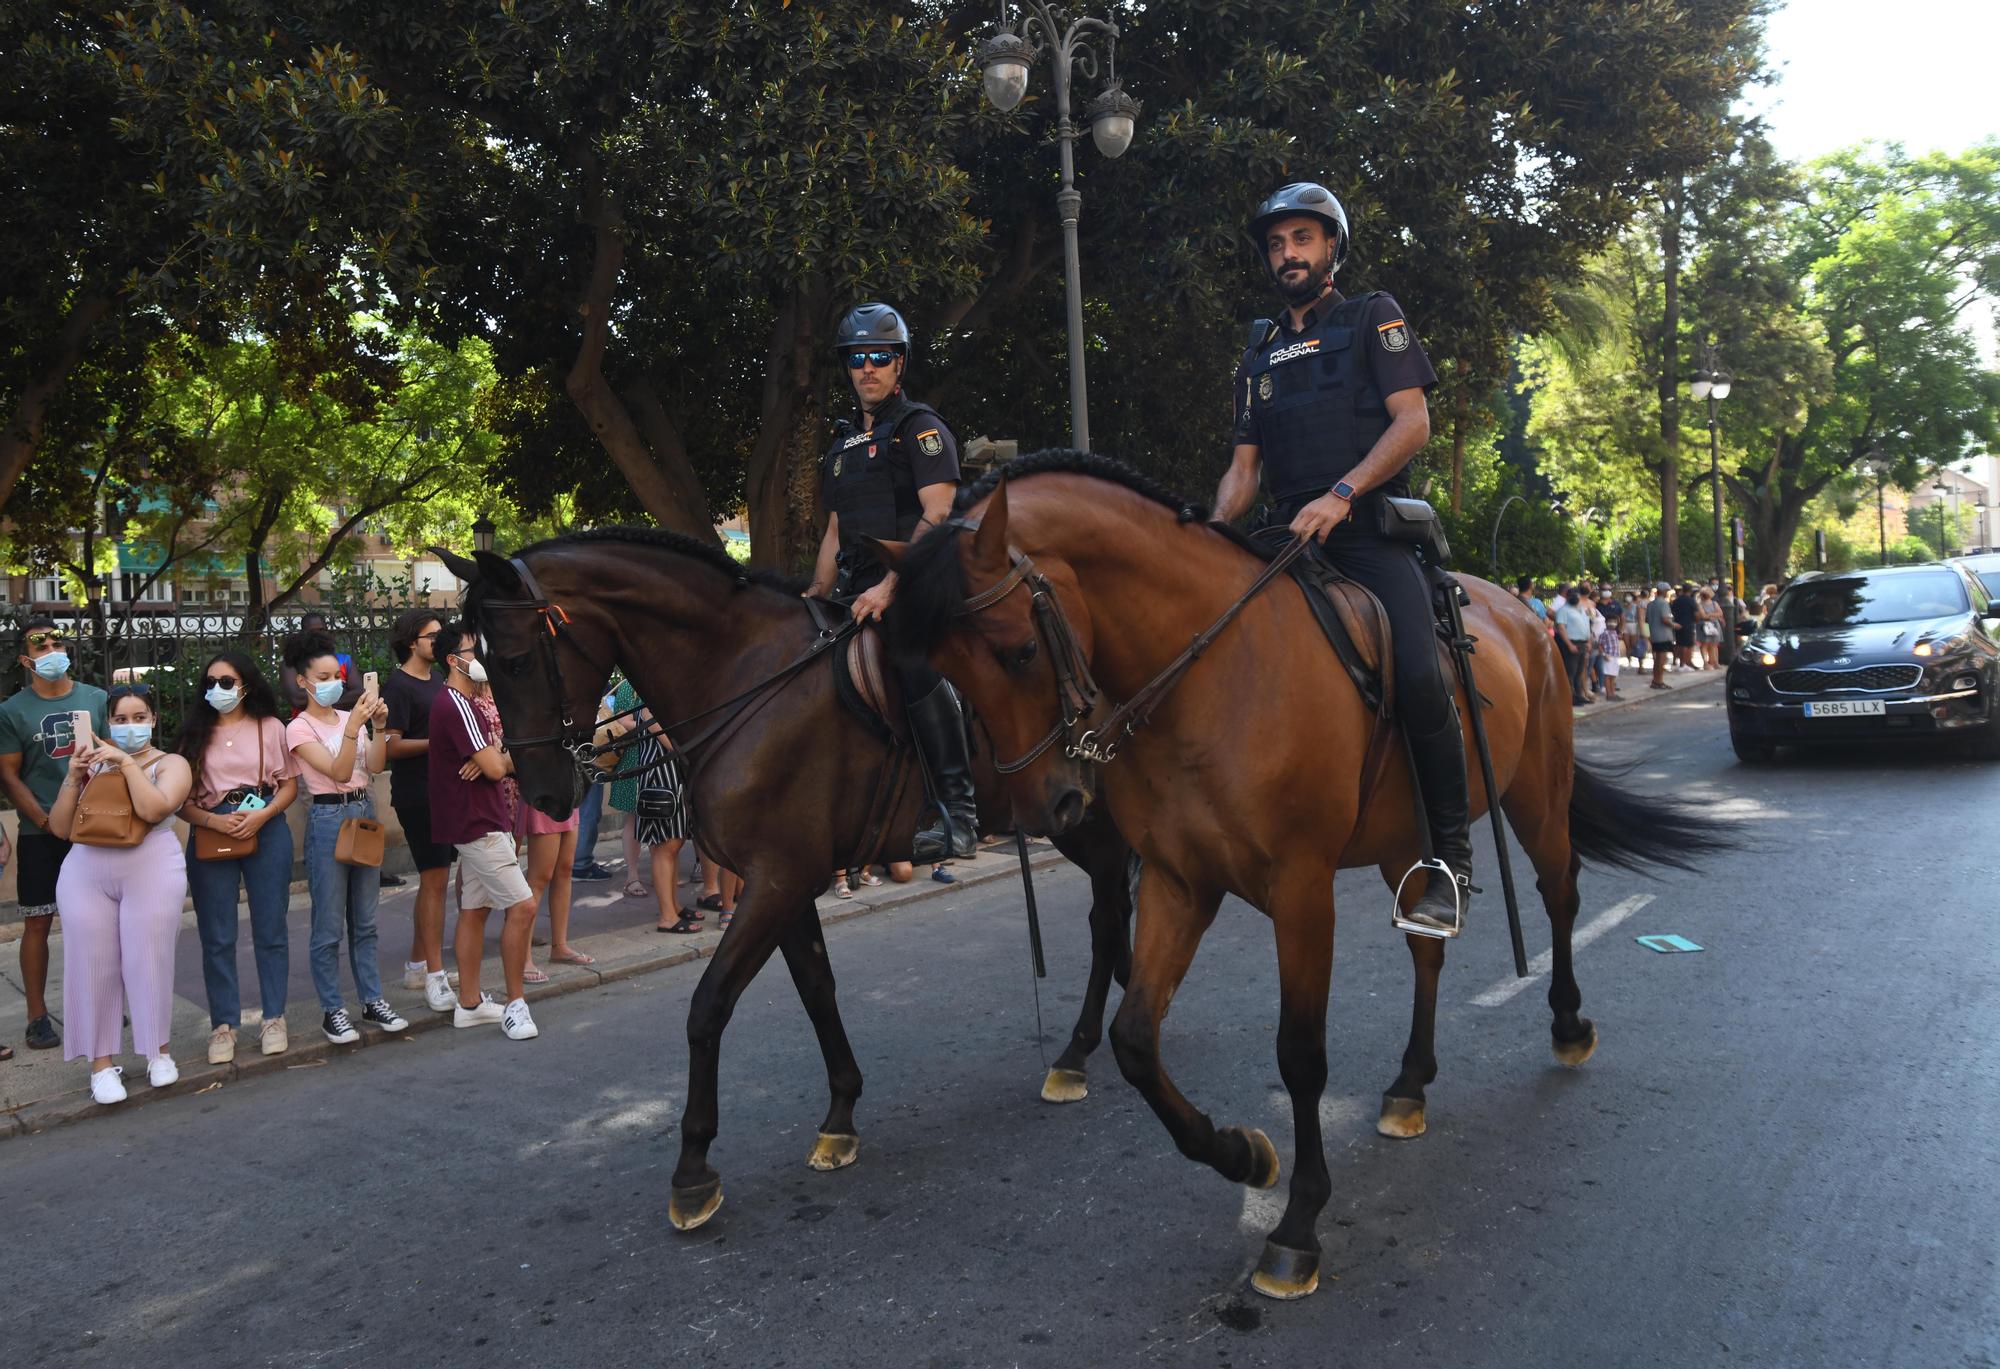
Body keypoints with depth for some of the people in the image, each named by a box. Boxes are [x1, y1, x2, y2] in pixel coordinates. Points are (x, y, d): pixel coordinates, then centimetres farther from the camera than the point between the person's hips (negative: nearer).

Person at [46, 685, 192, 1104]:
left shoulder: (171, 764, 2)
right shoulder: (93, 762, 11)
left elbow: (153, 809, -18)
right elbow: (60, 828, 9)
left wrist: (127, 763, -14)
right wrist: (72, 778, -2)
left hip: (151, 874, -3)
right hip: (85, 876, 3)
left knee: (148, 963, 0)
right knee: (93, 965, 2)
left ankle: (158, 1050, 18)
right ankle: (101, 1062, 12)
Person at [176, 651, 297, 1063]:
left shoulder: (270, 728, 4)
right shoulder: (195, 734, 5)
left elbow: (289, 784, 3)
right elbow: (180, 798, 1)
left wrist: (262, 815, -13)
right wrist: (214, 821, -16)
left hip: (266, 832, 0)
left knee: (271, 930, 6)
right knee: (217, 937, 4)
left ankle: (273, 1018, 17)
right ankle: (223, 1025, 13)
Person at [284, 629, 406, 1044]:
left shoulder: (349, 717, 10)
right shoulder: (299, 729, -6)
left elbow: (374, 767, 0)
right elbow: (338, 771, -17)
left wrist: (378, 726, -13)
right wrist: (353, 726, -27)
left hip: (365, 812, 6)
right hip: (328, 818, -6)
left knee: (365, 920, 12)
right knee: (329, 925, 0)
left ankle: (373, 999, 19)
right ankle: (332, 1010, 8)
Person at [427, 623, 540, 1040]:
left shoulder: (464, 703, 17)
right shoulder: (457, 706, -16)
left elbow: (493, 761, 13)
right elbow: (496, 767, -20)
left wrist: (493, 759, -11)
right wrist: (505, 757, 2)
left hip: (480, 822, 11)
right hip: (479, 823, -11)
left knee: (474, 909, 13)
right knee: (522, 905, -11)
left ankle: (469, 1004, 19)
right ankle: (515, 1004, -5)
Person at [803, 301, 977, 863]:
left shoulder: (921, 427, 1)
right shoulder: (843, 446, 23)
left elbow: (935, 516, -13)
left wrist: (889, 586, -21)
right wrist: (815, 599, 14)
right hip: (860, 594, 8)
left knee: (917, 668, -28)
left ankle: (959, 811, -27)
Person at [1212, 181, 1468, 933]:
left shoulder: (1373, 318, 10)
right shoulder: (1260, 356, 24)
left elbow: (1413, 421, -3)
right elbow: (1243, 466, 20)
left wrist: (1342, 493, -18)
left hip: (1371, 531, -5)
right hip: (1291, 539, 5)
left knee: (1419, 675, -27)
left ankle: (1452, 861, -15)